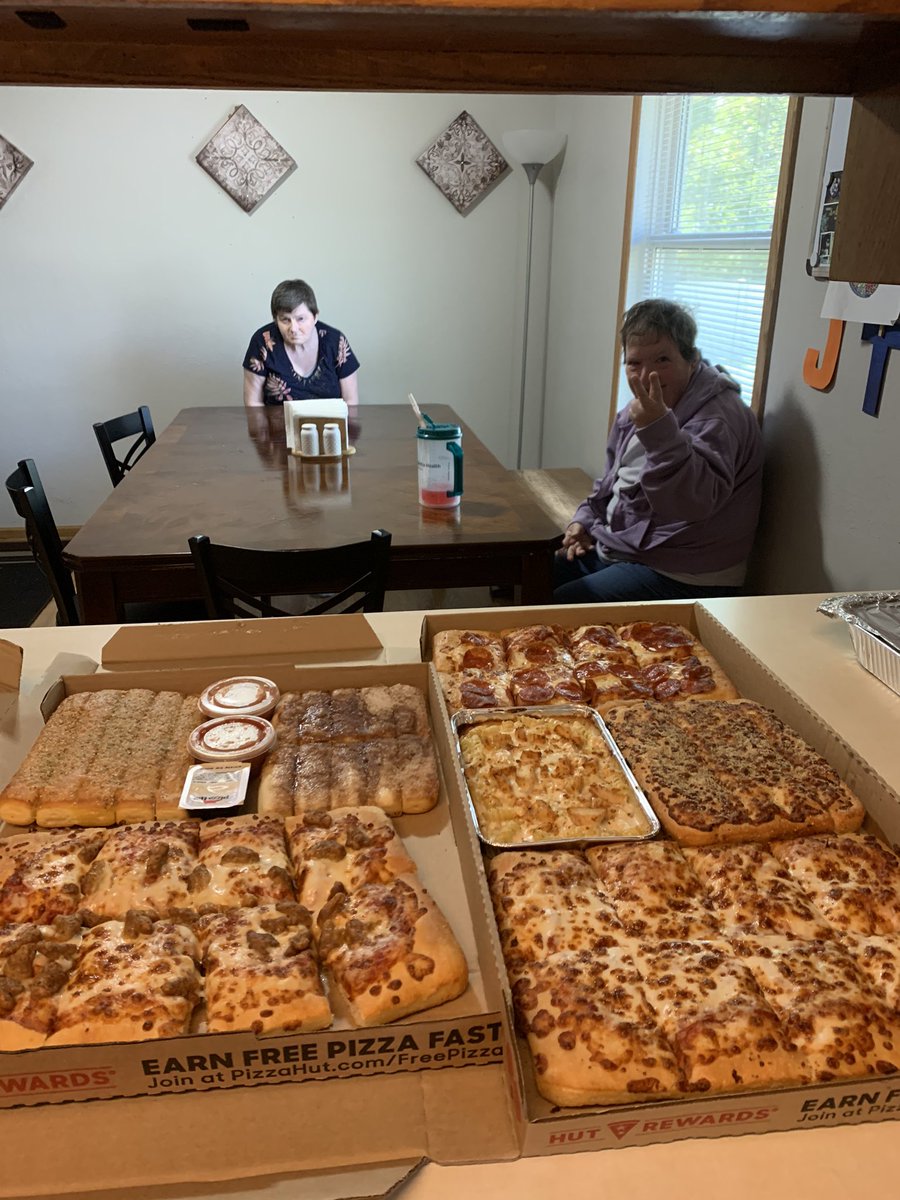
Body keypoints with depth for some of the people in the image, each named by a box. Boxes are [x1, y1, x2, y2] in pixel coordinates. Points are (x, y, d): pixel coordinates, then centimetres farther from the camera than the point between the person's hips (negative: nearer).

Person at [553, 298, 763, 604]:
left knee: (560, 605, -23)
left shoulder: (719, 416, -18)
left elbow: (696, 502, -33)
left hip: (681, 579, -9)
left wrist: (660, 430, -41)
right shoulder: (638, 409, 11)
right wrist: (585, 519, 8)